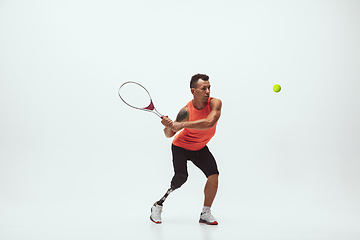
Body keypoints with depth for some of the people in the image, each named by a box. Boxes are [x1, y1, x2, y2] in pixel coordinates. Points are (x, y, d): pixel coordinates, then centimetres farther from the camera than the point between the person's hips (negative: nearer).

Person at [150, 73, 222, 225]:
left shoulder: (215, 103, -22)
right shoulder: (186, 111, -25)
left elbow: (209, 123, -41)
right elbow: (169, 134, -15)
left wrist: (182, 125, -43)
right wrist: (168, 126, -39)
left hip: (200, 149, 3)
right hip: (181, 146, -3)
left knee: (214, 175, -14)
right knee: (181, 177, -23)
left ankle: (205, 214, 3)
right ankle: (158, 204, 0)